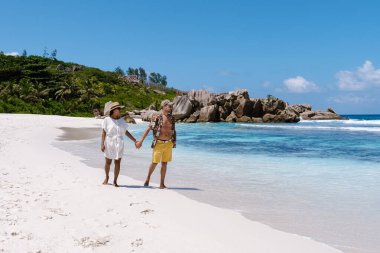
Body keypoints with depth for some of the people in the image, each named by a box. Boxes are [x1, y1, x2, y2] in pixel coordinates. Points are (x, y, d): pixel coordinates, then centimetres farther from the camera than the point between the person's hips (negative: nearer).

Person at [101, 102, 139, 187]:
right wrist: (102, 144, -10)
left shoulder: (122, 120, 5)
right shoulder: (107, 120, -3)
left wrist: (135, 141, 8)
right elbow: (103, 133, -3)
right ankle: (107, 177, 34)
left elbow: (126, 132, 10)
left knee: (117, 162, -1)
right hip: (109, 143, -2)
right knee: (108, 162, 8)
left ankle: (115, 181, 10)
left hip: (119, 144, 2)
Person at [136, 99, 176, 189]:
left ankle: (162, 183, 12)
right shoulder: (157, 118, -7)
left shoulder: (172, 118, 8)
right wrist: (141, 141, -12)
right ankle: (148, 179, 24)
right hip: (159, 143, -4)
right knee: (154, 162, 0)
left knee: (164, 163, 6)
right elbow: (148, 129, -8)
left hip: (168, 143, 4)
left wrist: (174, 141, 13)